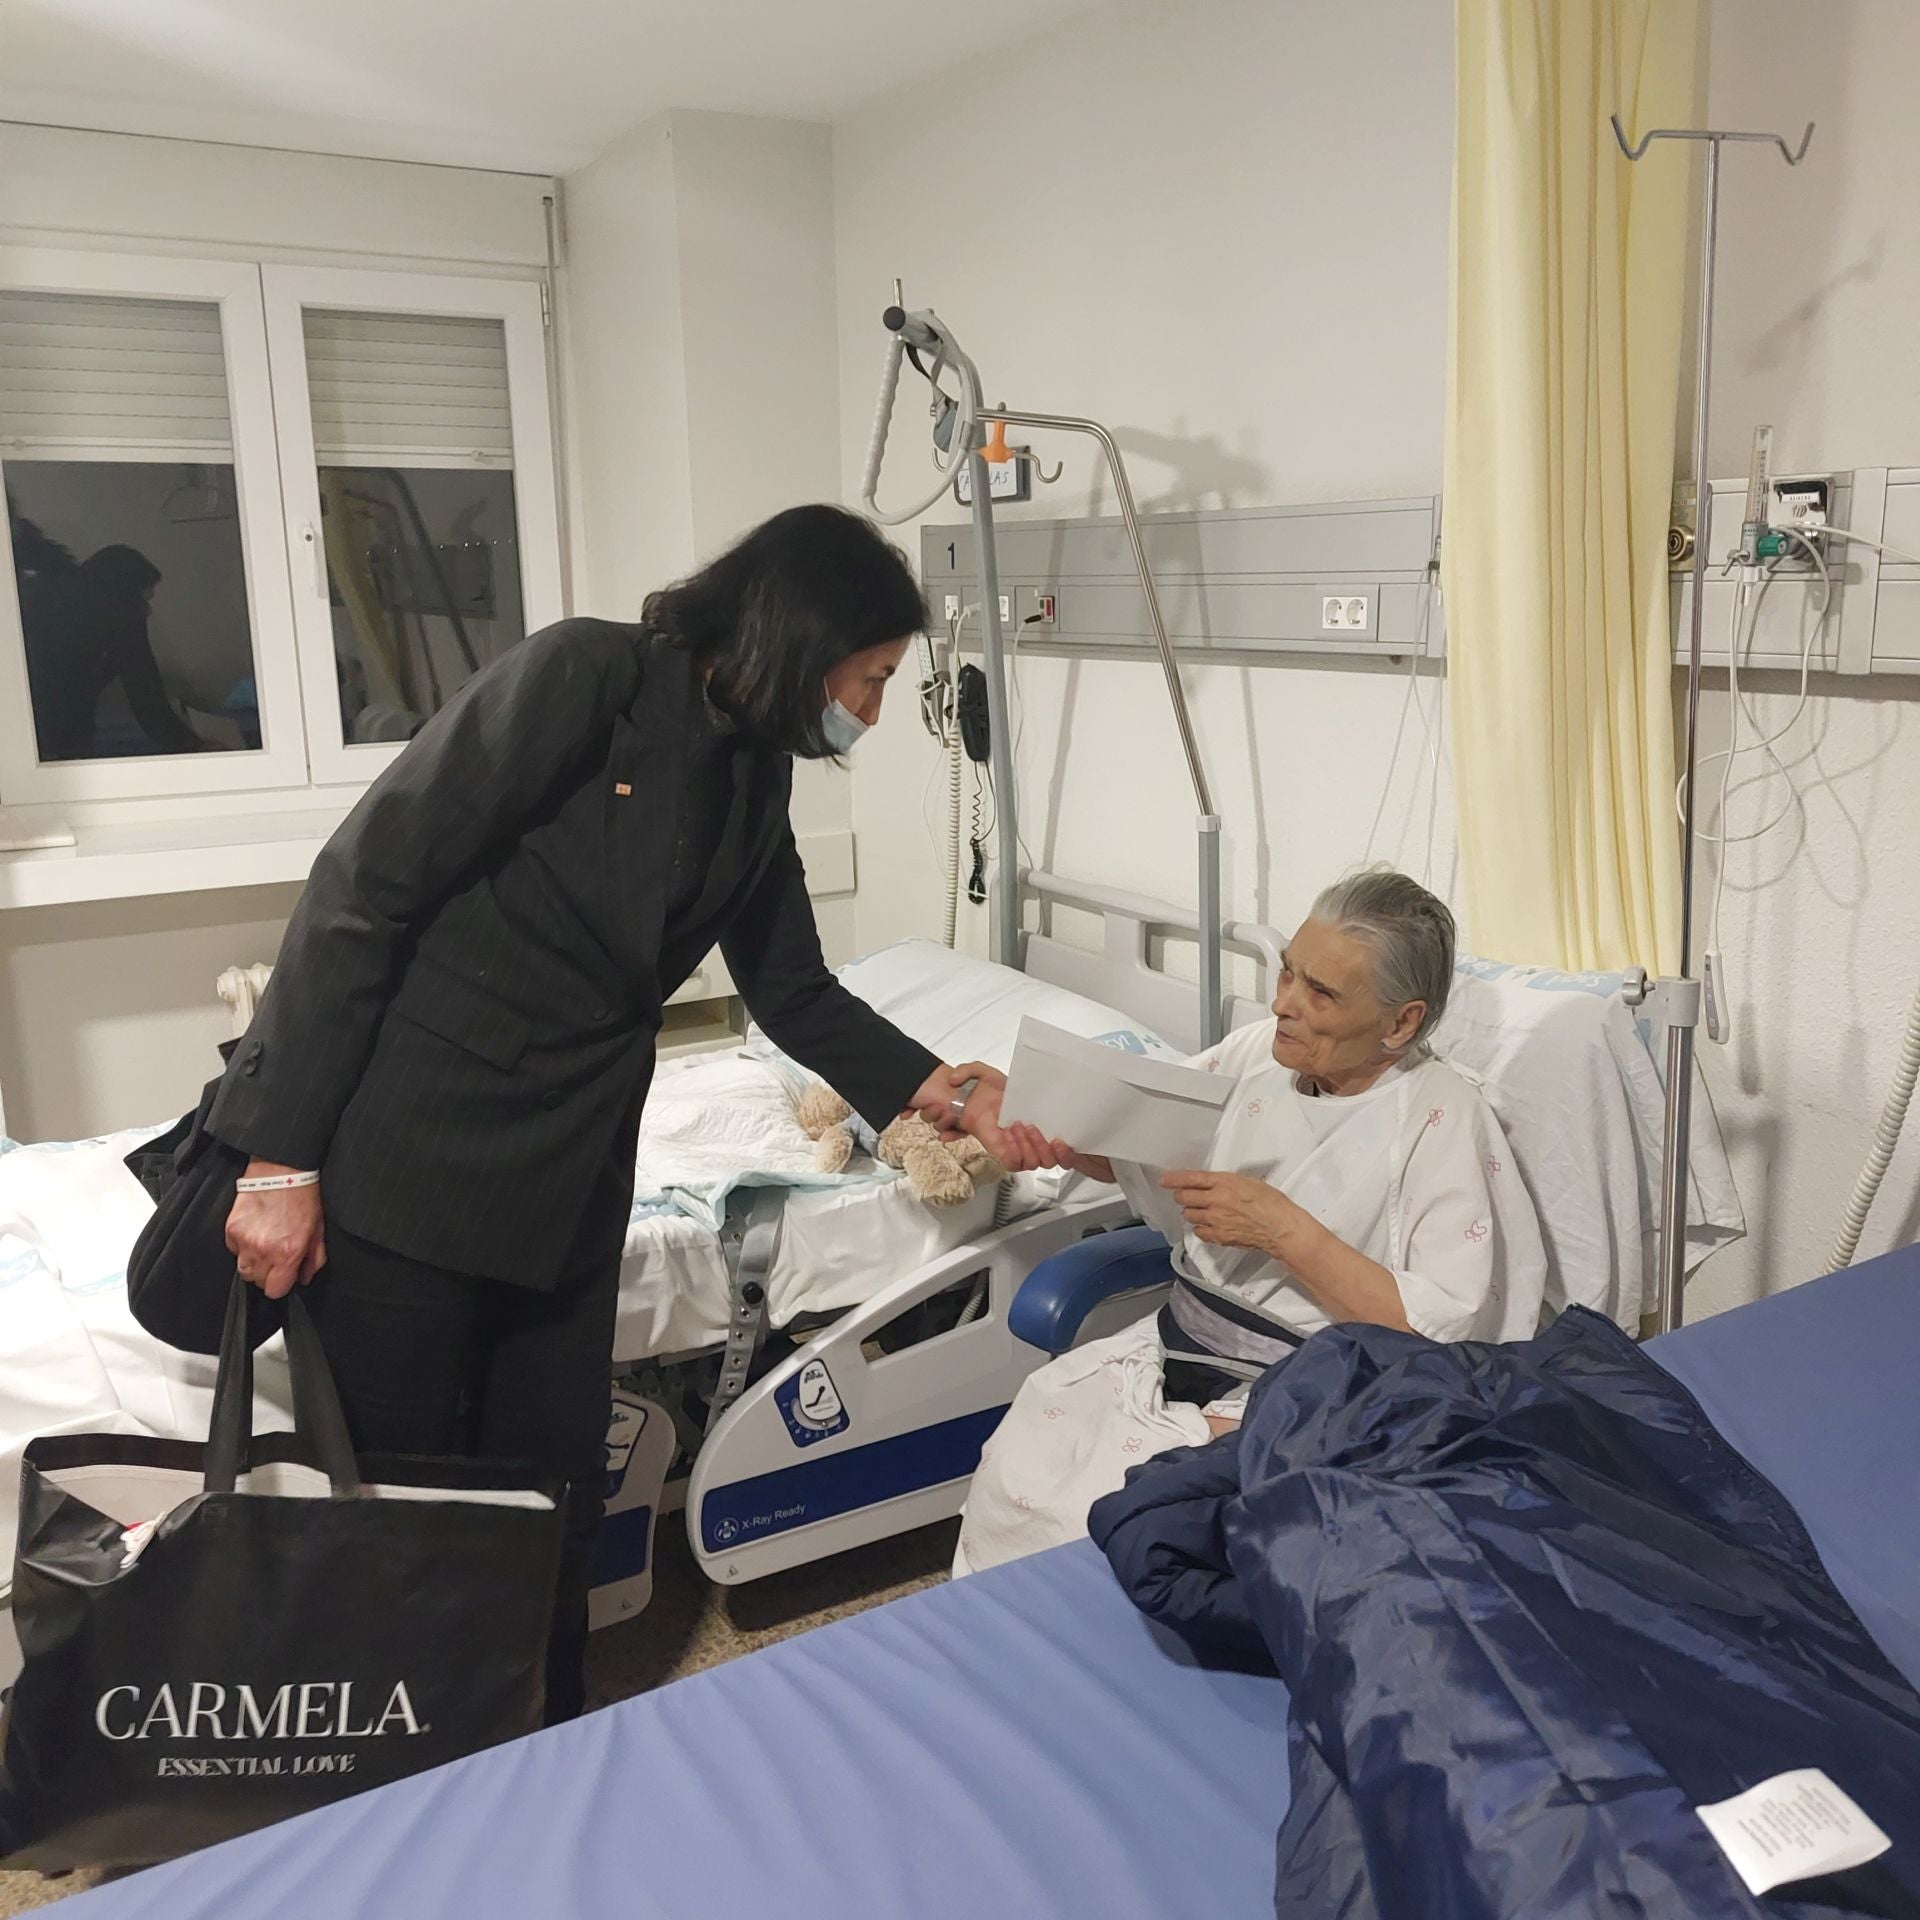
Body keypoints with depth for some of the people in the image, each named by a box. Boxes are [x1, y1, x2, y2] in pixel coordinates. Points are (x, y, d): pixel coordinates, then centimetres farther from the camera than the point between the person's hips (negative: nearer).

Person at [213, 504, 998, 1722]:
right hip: (401, 1164, -6)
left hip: (565, 1186, 7)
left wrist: (933, 1088, 4)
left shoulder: (756, 779, 8)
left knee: (553, 1506, 13)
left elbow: (794, 993, 17)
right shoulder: (585, 676, -15)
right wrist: (285, 1158, -17)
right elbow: (362, 893, -17)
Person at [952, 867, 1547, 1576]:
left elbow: (1447, 1333, -19)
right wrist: (1030, 1114, -5)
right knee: (1014, 1470, -11)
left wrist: (1286, 1231, -23)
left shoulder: (1441, 1118, -13)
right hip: (1175, 1342, 6)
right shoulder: (1260, 1052, 3)